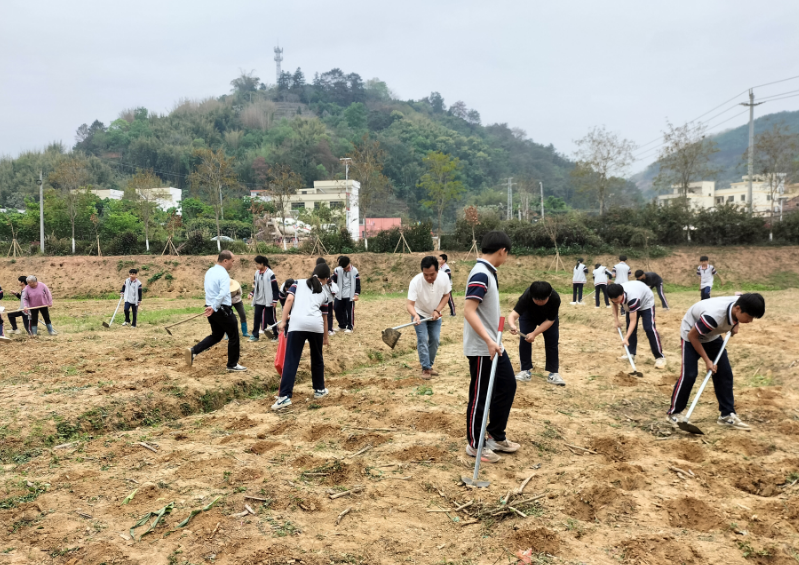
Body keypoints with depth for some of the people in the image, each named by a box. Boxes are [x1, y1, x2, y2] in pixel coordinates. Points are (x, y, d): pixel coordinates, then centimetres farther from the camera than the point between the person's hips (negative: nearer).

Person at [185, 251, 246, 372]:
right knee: (233, 336, 7)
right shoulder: (223, 274, -17)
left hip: (212, 309, 8)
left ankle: (193, 351, 5)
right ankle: (232, 365, 15)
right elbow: (223, 293, -30)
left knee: (216, 335, 21)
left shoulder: (210, 271, 10)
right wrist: (214, 307, -26)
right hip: (223, 310, -8)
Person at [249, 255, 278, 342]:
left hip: (268, 301, -6)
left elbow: (275, 288, -12)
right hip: (258, 301, 6)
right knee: (256, 317, 5)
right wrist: (252, 293, 2)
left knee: (271, 318, 4)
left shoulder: (270, 274, -13)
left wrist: (275, 300, -13)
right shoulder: (257, 273, 8)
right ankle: (255, 335, 15)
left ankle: (275, 335, 18)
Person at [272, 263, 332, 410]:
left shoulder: (299, 282, 21)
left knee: (291, 361, -1)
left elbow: (289, 300, 3)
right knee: (317, 358, 23)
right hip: (316, 324, 2)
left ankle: (285, 397, -7)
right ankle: (319, 390, 35)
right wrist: (326, 337, 43)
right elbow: (324, 317, 32)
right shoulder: (323, 293, 25)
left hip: (297, 323, -2)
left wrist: (283, 321, 2)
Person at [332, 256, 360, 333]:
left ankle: (350, 327, 8)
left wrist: (356, 294, -7)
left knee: (350, 311, -3)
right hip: (339, 294, 4)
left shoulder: (354, 271, -7)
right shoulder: (338, 270, -3)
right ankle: (342, 325, 26)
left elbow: (357, 283, -3)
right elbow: (333, 280, 3)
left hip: (350, 295, -3)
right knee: (338, 310, 10)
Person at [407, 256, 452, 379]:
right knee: (423, 340, -12)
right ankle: (425, 368, -3)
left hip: (435, 315, 3)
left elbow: (446, 295, -7)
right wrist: (415, 315, -54)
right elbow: (409, 304, -34)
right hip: (419, 314, -3)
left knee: (435, 340, 5)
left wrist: (437, 310, -19)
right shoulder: (415, 282, -34)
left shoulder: (444, 278, -24)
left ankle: (429, 365, 21)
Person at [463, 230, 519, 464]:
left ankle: (497, 437, 30)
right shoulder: (480, 274, -20)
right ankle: (474, 445, 19)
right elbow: (468, 311, -27)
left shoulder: (488, 272, 9)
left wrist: (504, 323, 24)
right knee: (480, 397, 3)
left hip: (494, 346, 10)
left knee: (508, 386, 17)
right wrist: (489, 341, -31)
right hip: (481, 350, -10)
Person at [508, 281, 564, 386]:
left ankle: (553, 373, 4)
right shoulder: (526, 297, -43)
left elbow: (550, 320, -31)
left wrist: (534, 334, -41)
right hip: (528, 315, 0)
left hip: (548, 318, 1)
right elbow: (513, 314, -55)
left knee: (552, 341, -6)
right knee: (524, 340, -10)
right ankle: (526, 371, 2)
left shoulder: (555, 298, -40)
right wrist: (512, 326, -77)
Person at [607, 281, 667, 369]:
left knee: (649, 328, -17)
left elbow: (633, 321, -42)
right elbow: (615, 304, 0)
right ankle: (631, 353, 17)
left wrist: (626, 338, -46)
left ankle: (660, 357, -13)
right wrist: (616, 320, -6)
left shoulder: (632, 298, -46)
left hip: (646, 302, -6)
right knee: (630, 328, 3)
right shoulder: (615, 296, -28)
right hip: (630, 305, 6)